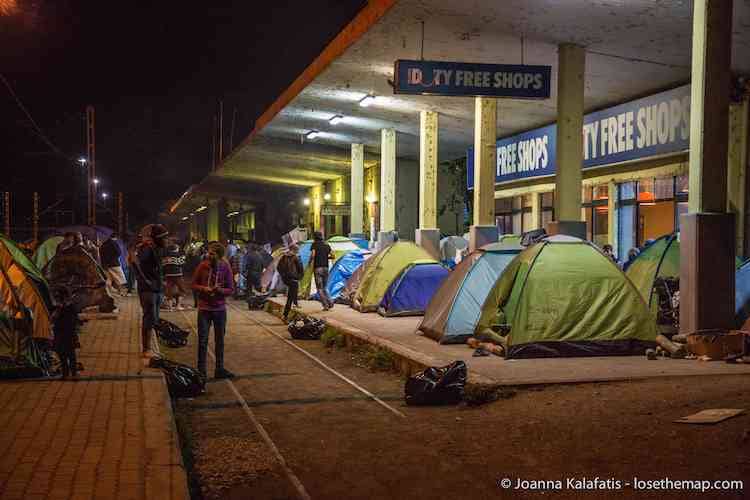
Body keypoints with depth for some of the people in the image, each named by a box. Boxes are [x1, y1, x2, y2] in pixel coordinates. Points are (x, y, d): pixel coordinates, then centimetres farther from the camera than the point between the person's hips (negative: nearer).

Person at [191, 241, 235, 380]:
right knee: (203, 340, 2)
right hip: (204, 308, -1)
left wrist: (221, 290, -21)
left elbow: (231, 289, -1)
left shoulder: (226, 268, -6)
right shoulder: (202, 266, -6)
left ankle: (219, 369, 21)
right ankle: (201, 370, 12)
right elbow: (194, 284, 3)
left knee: (220, 340, 10)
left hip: (220, 309, 1)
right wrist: (203, 288, -16)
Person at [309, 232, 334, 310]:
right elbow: (333, 256, 10)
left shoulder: (314, 244, 0)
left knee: (320, 289, 0)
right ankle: (330, 302, -3)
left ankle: (325, 305, -8)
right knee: (324, 288, 16)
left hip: (317, 268, -5)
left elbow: (312, 255, -16)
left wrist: (310, 261, 3)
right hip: (326, 268, 5)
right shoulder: (327, 245, 14)